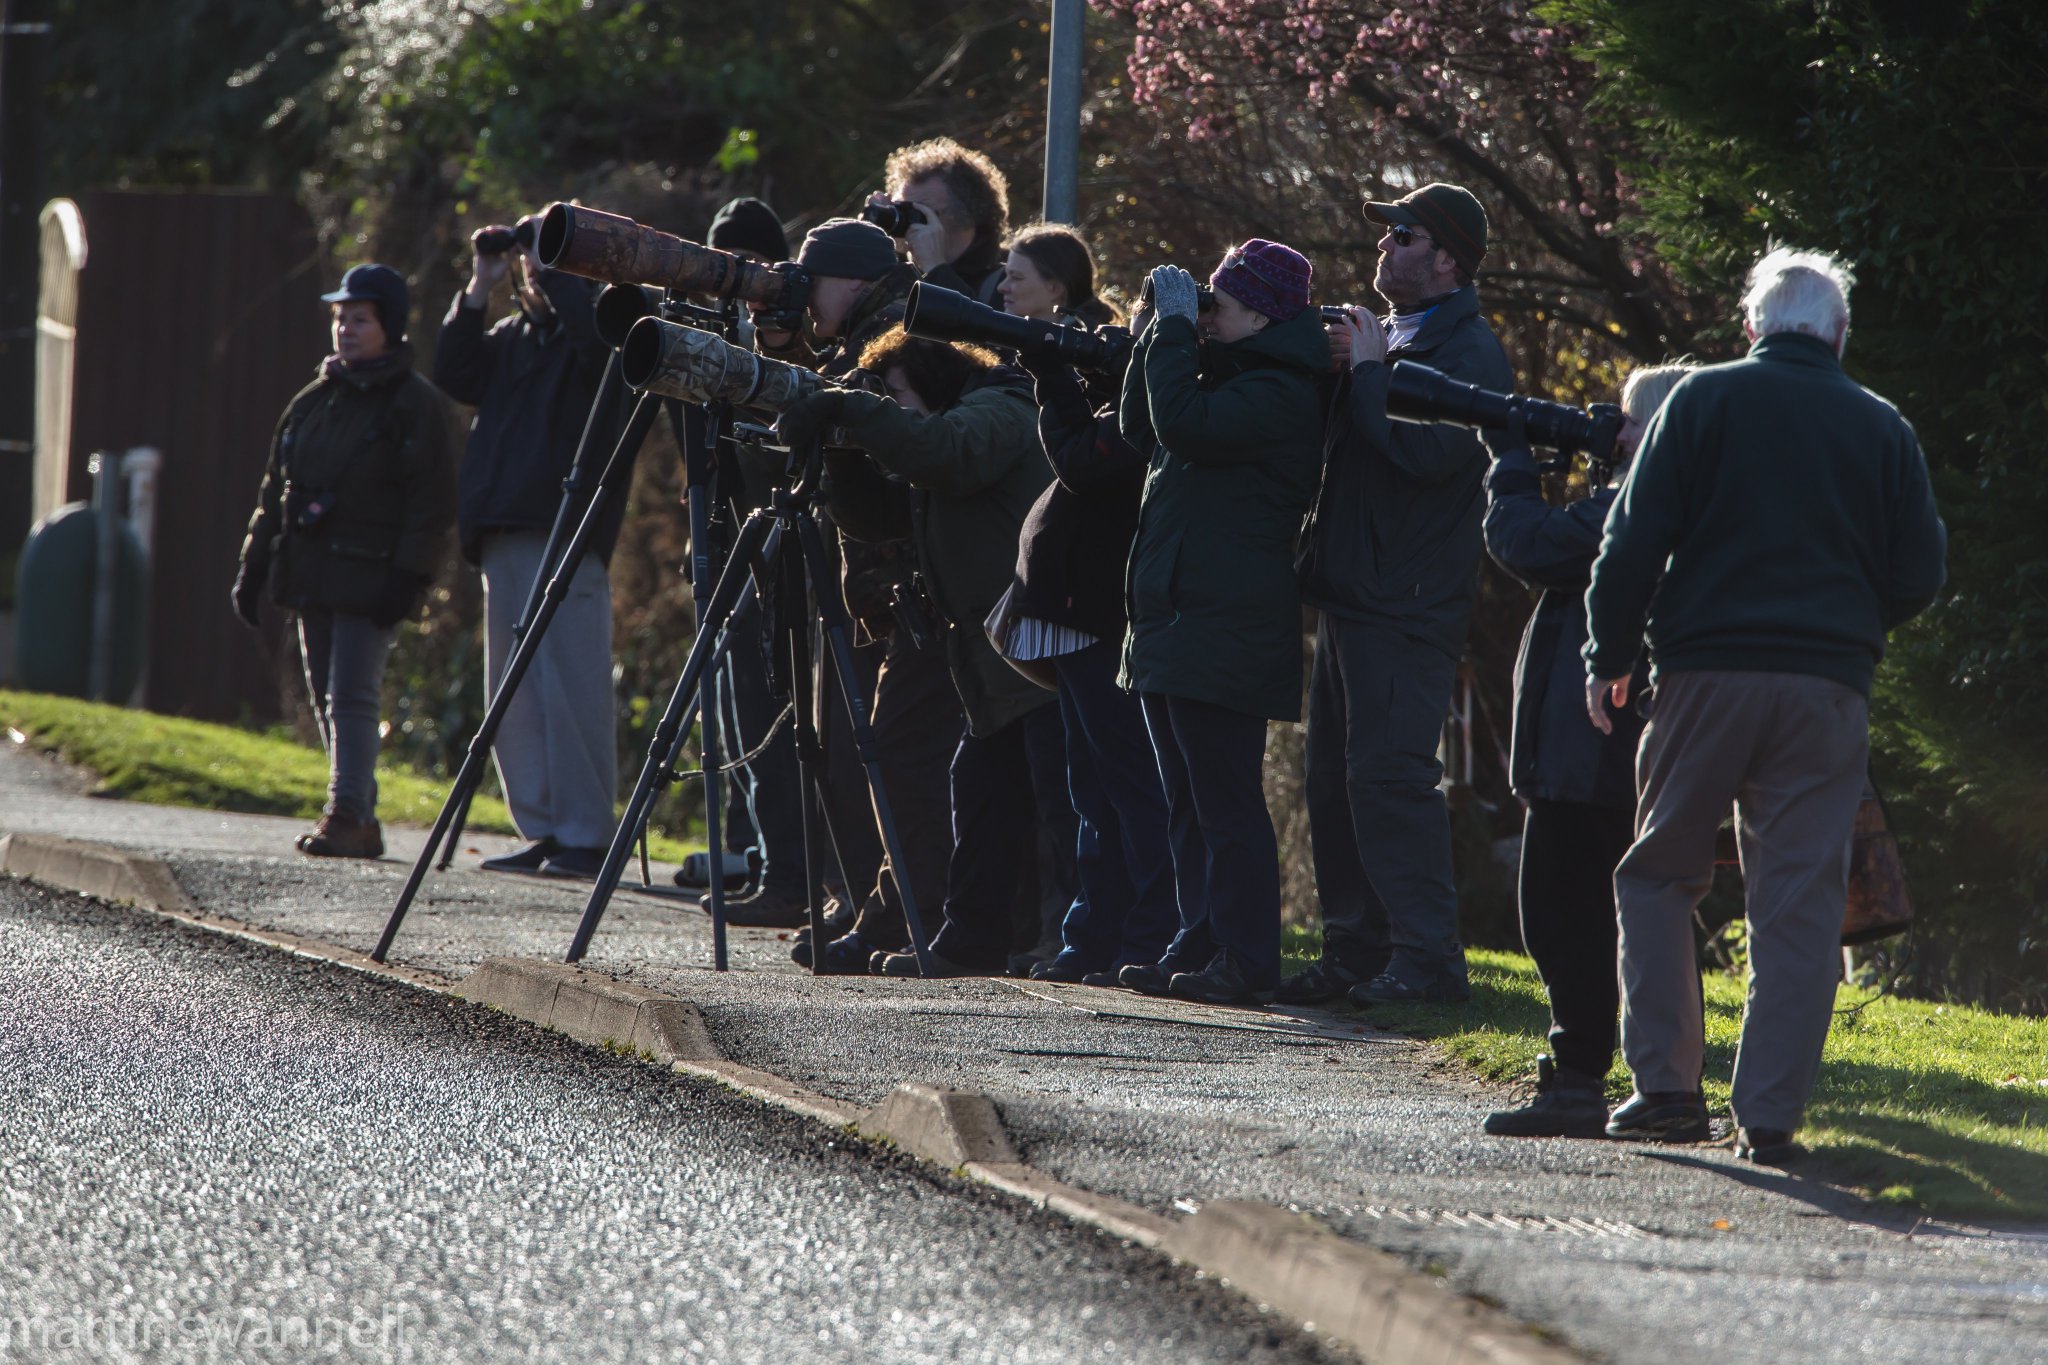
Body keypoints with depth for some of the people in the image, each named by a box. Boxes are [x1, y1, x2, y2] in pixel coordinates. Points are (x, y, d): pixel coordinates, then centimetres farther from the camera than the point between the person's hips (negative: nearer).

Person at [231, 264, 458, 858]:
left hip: (369, 577, -7)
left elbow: (433, 501, -8)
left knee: (351, 695, -13)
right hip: (310, 574, 7)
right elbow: (275, 490, 21)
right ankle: (358, 821, 11)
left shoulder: (417, 404, -3)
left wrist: (409, 576, -16)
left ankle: (348, 813, -15)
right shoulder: (312, 401, 17)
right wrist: (254, 564, 15)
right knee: (325, 698, 7)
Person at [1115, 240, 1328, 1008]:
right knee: (1189, 804, 12)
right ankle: (1198, 950, 15)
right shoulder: (1228, 379, 20)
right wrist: (1161, 331, 14)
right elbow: (1142, 426, 25)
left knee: (1225, 805, -10)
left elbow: (1182, 422, -26)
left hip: (1225, 635, -11)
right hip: (1176, 627, 11)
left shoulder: (1277, 396, -13)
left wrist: (1175, 326, -15)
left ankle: (1245, 964, -10)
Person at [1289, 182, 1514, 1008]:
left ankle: (1426, 957, -12)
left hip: (1406, 605, -10)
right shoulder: (1390, 341, 20)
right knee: (1334, 778, 10)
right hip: (1350, 598, 10)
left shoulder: (1468, 353, -9)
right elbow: (1334, 442, 27)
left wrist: (1367, 373, -13)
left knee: (1388, 775, -13)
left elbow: (1427, 451, -24)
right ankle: (1354, 952, 14)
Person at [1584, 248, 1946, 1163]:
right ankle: (1770, 1115, -2)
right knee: (1799, 906, 3)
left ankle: (1666, 1085, 2)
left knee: (1658, 877, 11)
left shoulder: (1703, 401, 2)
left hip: (1708, 674, -1)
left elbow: (1635, 543, -3)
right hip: (1829, 691, 1)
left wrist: (1608, 657, 7)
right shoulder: (1883, 429, 9)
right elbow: (1920, 574, 9)